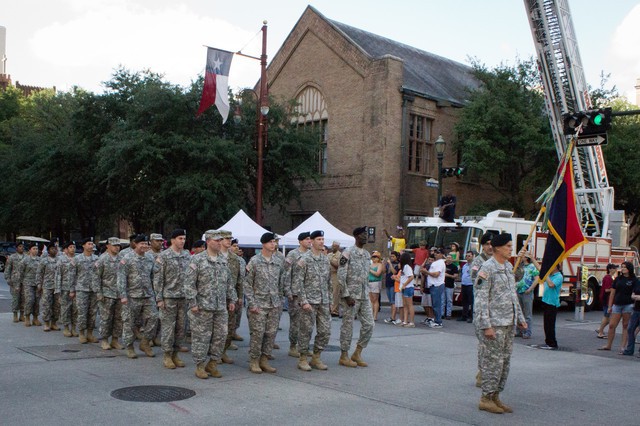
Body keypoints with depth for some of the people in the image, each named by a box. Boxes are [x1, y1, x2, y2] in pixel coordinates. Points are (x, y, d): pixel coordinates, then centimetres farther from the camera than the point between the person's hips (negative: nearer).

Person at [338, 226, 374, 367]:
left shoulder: (367, 254, 13)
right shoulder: (348, 253, -9)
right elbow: (341, 276, -13)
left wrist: (366, 292, 14)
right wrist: (347, 296, -16)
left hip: (364, 296, 7)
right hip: (351, 296, -7)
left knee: (368, 325, 4)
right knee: (348, 326, 1)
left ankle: (357, 353, 18)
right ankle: (344, 356, 12)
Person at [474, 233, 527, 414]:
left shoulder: (509, 266, 14)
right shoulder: (488, 268, -12)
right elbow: (480, 298, -16)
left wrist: (520, 318, 18)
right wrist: (486, 325, -20)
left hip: (508, 323, 9)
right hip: (494, 323, -9)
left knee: (505, 360, 11)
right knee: (493, 360, -4)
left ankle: (495, 397, 20)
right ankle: (486, 399, 6)